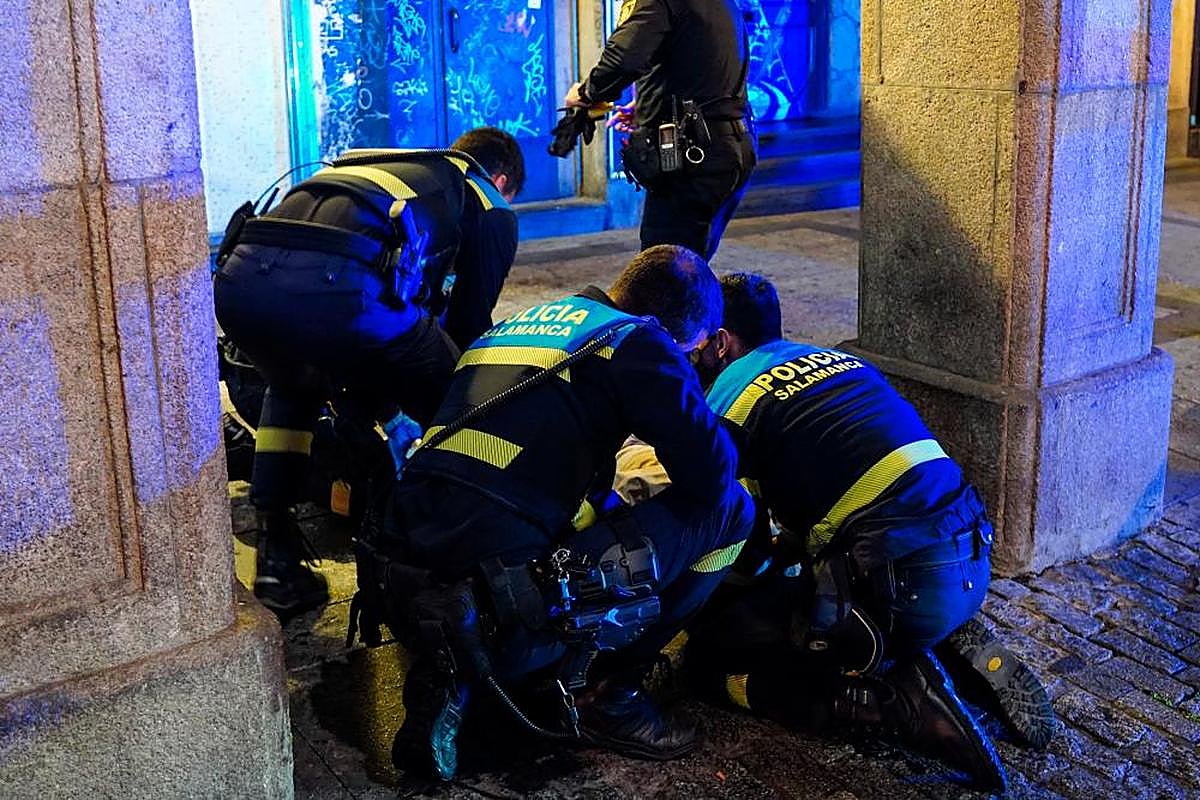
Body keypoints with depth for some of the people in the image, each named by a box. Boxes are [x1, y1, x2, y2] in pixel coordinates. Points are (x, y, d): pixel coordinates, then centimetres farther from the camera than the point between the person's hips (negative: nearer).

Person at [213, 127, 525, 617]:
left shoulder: (376, 162, 42)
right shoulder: (490, 206, 26)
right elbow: (468, 323, 24)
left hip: (240, 275, 7)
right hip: (339, 284, -6)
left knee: (293, 387, 37)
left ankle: (275, 560, 31)